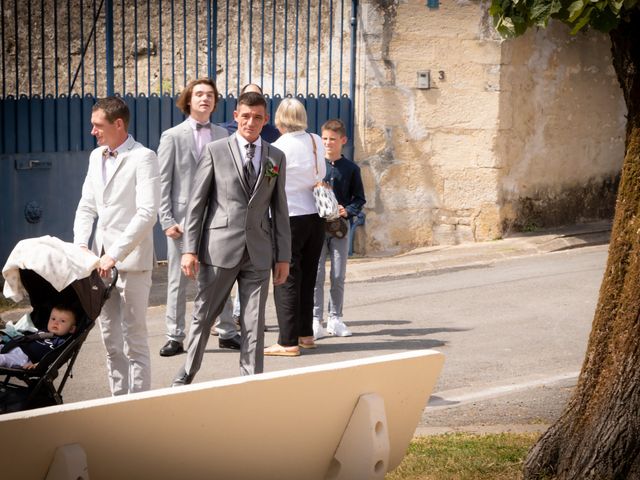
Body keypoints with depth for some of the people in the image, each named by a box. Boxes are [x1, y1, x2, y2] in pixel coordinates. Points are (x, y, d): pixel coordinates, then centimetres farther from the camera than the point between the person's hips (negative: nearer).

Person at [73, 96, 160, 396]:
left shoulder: (143, 158, -10)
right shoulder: (96, 157, 14)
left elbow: (147, 214, -18)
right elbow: (87, 205, 16)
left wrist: (115, 254, -22)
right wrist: (80, 244, -2)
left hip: (132, 261, -7)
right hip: (102, 260, 7)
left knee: (134, 340, -3)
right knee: (111, 342, 11)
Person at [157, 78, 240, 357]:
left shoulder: (221, 135, 9)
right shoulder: (172, 136, 0)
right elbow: (162, 183, -1)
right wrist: (167, 221, -9)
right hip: (183, 217, -3)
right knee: (178, 281, 3)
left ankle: (226, 333, 17)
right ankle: (175, 337, 10)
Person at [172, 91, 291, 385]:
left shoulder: (276, 158, 11)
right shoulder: (215, 151, 2)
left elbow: (279, 209, 13)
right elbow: (196, 202, 0)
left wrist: (283, 255, 8)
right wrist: (189, 249, -6)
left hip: (258, 252, 2)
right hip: (220, 249, -2)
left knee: (254, 323, 4)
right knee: (203, 316, 6)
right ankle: (187, 374, 22)